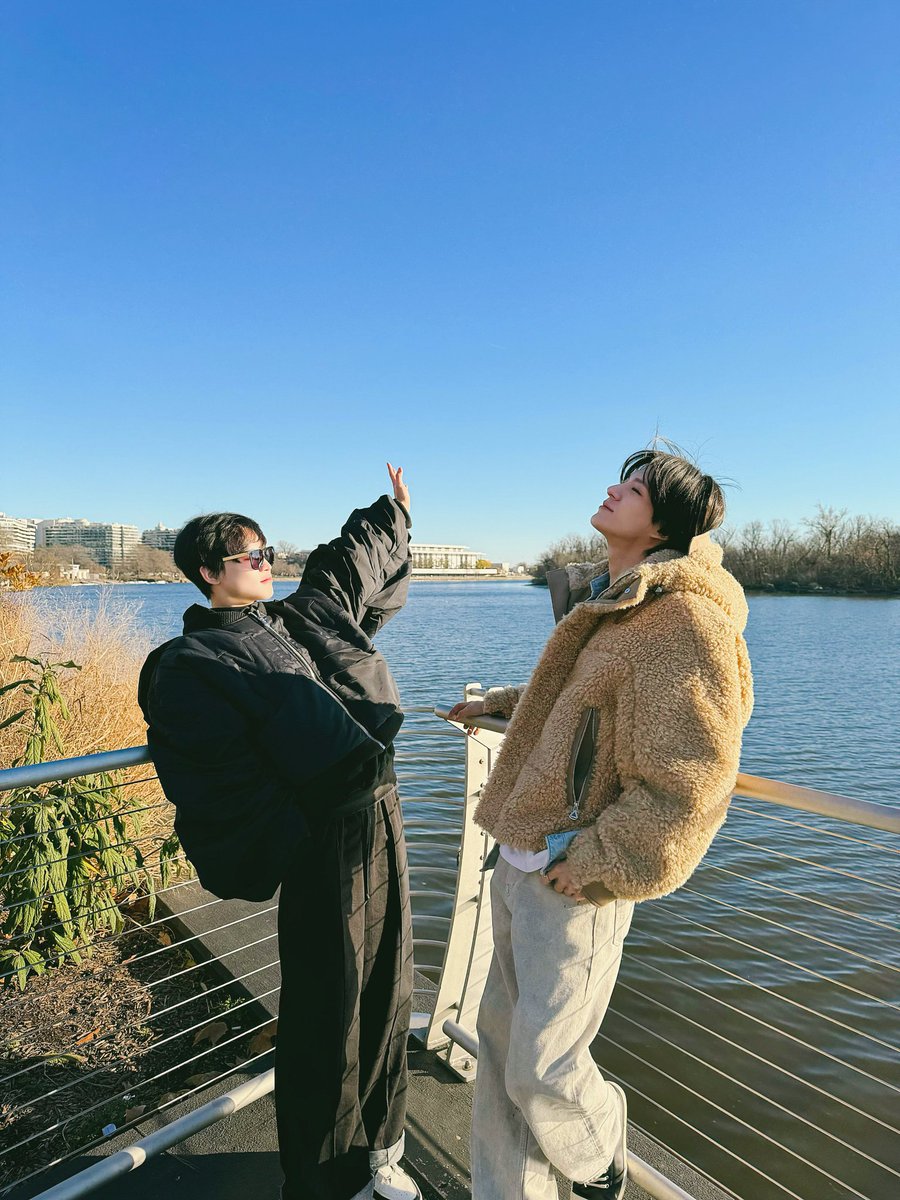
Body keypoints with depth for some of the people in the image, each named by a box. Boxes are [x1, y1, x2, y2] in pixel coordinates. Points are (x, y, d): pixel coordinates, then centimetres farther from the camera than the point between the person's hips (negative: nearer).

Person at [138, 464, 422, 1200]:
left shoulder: (297, 619, 14)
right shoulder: (191, 665, -8)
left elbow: (354, 561, 29)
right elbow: (223, 779, -15)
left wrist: (394, 509, 38)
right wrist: (293, 851, -17)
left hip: (381, 815, 8)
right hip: (323, 840, -8)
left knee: (387, 995, 19)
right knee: (326, 1018, 8)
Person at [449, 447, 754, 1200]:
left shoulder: (682, 619, -18)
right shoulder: (605, 602, 10)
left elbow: (689, 779, -23)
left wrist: (595, 865, -17)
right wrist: (494, 705, 37)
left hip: (574, 883, -8)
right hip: (520, 860, 8)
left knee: (543, 1069, 9)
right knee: (502, 1041, 18)